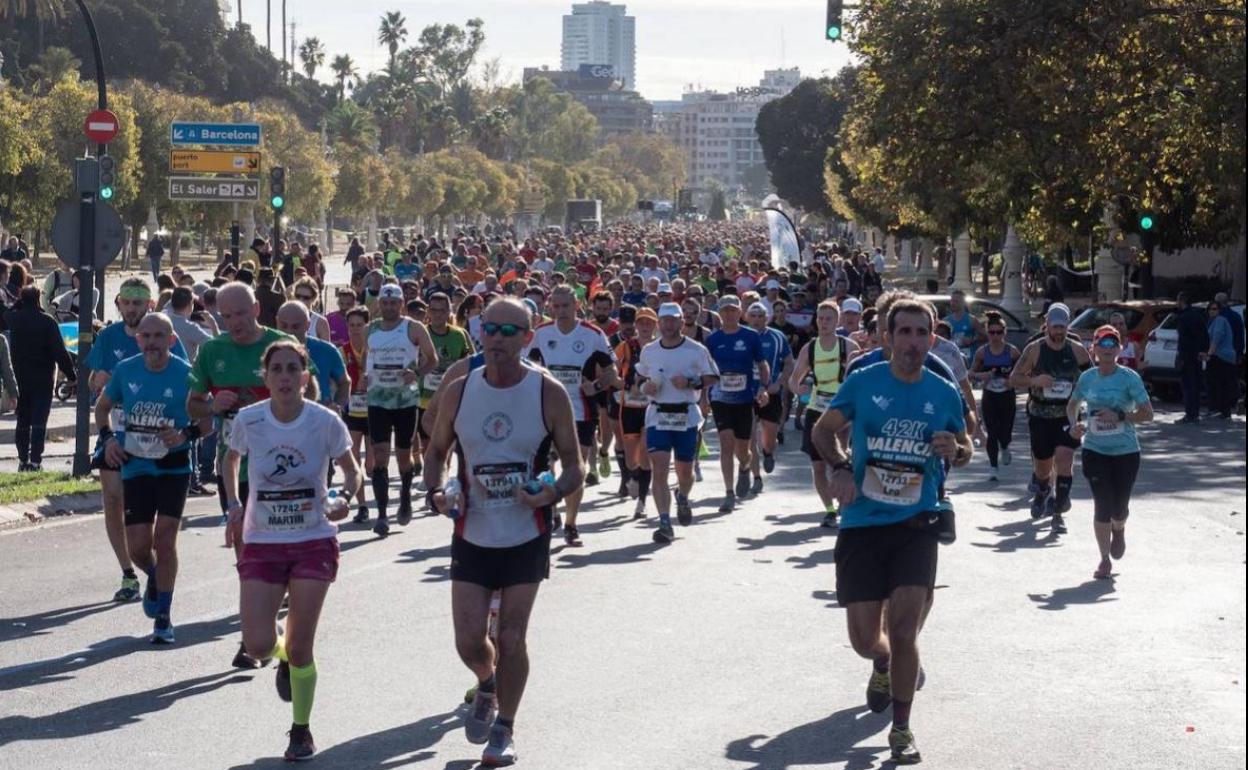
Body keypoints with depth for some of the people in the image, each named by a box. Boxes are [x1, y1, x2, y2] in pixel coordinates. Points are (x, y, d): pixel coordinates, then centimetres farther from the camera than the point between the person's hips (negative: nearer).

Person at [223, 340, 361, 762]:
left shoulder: (325, 422, -11)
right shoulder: (248, 419, -7)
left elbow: (352, 471, 2)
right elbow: (231, 460, 13)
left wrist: (344, 498, -18)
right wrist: (234, 504, 0)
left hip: (314, 543, -1)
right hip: (262, 544, 1)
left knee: (300, 646, -1)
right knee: (258, 645, -7)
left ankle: (301, 730, 21)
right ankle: (284, 658, 32)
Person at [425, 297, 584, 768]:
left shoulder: (549, 394, -10)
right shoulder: (459, 391, -3)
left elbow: (574, 464, -3)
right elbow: (437, 451, 10)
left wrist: (553, 493, -24)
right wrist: (436, 492, -10)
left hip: (526, 536, -2)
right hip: (472, 535, 2)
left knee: (511, 640, 0)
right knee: (469, 640, -1)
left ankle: (504, 730, 21)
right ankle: (487, 687, 35)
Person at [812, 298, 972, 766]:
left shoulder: (944, 394, 1)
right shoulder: (863, 382, -4)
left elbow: (965, 448, 16)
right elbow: (823, 430, 9)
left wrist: (955, 451, -8)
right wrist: (840, 467, -9)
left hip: (916, 524, 0)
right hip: (861, 523, 0)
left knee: (903, 629, -13)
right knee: (865, 640, 4)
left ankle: (901, 729, 6)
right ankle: (885, 665, 43)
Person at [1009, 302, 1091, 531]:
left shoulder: (1077, 350, 0)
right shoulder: (1034, 349, -3)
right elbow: (1014, 378, -1)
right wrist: (1034, 380, -19)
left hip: (1068, 415, 0)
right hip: (1040, 416, 0)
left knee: (1064, 457, -18)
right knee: (1042, 465, 8)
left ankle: (1058, 512, -11)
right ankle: (1041, 493, 44)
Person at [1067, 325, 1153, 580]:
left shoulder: (1129, 378, -8)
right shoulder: (1087, 377, 2)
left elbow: (1147, 413, -9)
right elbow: (1073, 405, 19)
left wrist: (1120, 417, -23)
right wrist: (1074, 424, -1)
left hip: (1126, 451, -1)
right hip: (1095, 451, 1)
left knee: (1119, 507, 4)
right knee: (1102, 505, -4)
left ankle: (1118, 530, 42)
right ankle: (1105, 560, 9)